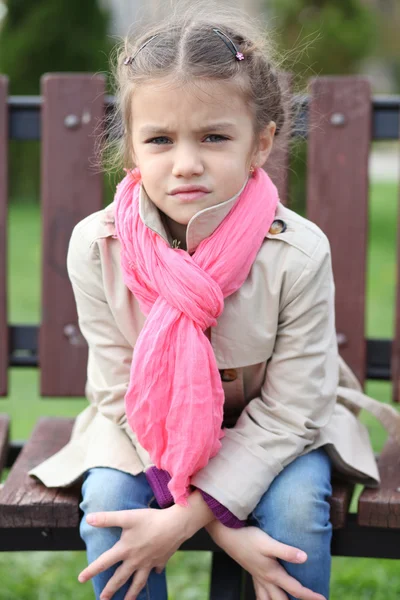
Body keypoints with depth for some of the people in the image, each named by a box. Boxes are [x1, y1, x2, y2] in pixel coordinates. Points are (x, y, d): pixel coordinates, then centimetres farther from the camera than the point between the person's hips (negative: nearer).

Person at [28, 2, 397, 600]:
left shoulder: (298, 253, -28)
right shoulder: (97, 248, -23)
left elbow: (286, 410, -21)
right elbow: (122, 392, -18)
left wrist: (187, 517, -29)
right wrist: (224, 527, -26)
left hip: (267, 430, -1)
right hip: (150, 426, 1)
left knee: (295, 505, -28)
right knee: (109, 505, -25)